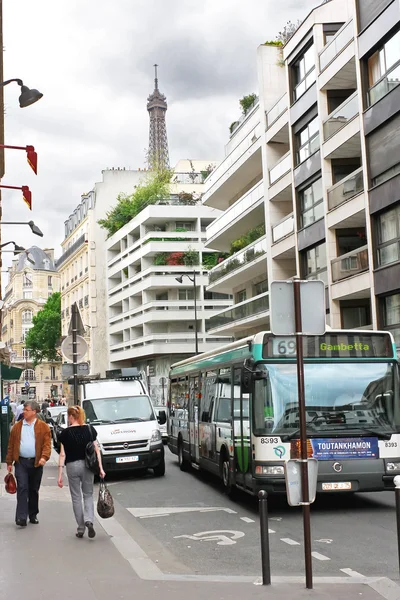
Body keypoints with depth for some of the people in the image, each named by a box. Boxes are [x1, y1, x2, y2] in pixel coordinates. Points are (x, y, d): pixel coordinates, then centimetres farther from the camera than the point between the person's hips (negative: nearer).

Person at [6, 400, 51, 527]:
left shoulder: (43, 427, 1)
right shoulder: (17, 426, 7)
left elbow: (47, 444, -6)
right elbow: (11, 445, 8)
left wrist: (44, 457, -22)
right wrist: (9, 462, 4)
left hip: (36, 462, 0)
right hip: (21, 462, 0)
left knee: (34, 490, 10)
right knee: (22, 488, -11)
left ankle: (33, 515, 23)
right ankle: (21, 517, -14)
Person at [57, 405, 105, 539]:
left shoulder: (66, 433, -7)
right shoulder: (90, 429, 0)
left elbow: (63, 455, -8)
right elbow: (97, 450, -1)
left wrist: (60, 475, -5)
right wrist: (100, 468, 3)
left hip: (72, 466, -2)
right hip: (88, 465, 2)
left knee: (76, 497, 10)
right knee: (88, 495, 14)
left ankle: (80, 528, 14)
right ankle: (89, 520, -9)